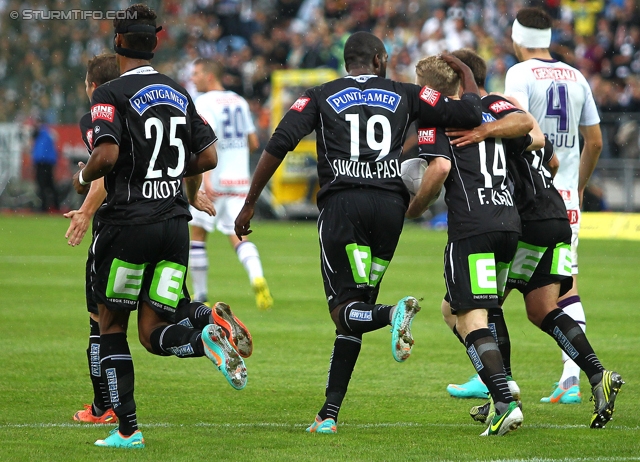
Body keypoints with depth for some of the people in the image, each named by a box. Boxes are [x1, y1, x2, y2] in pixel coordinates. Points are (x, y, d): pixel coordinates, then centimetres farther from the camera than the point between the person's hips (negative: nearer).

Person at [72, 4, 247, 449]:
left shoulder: (112, 95, -7)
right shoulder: (179, 93, 11)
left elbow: (108, 154, -22)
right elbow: (209, 157, 11)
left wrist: (85, 176, -1)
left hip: (129, 221, -5)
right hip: (175, 224, 5)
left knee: (112, 327, 11)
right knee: (154, 334, 7)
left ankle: (127, 428, 6)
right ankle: (208, 339, -25)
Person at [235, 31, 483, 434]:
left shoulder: (321, 97, 13)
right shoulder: (404, 95, 15)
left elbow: (279, 145, 2)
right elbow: (470, 115, 9)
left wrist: (249, 204, 8)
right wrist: (467, 74, 31)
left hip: (342, 202, -2)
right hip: (390, 203, 2)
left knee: (345, 310, -1)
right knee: (354, 313, 10)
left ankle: (394, 313, -35)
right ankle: (330, 412, 5)